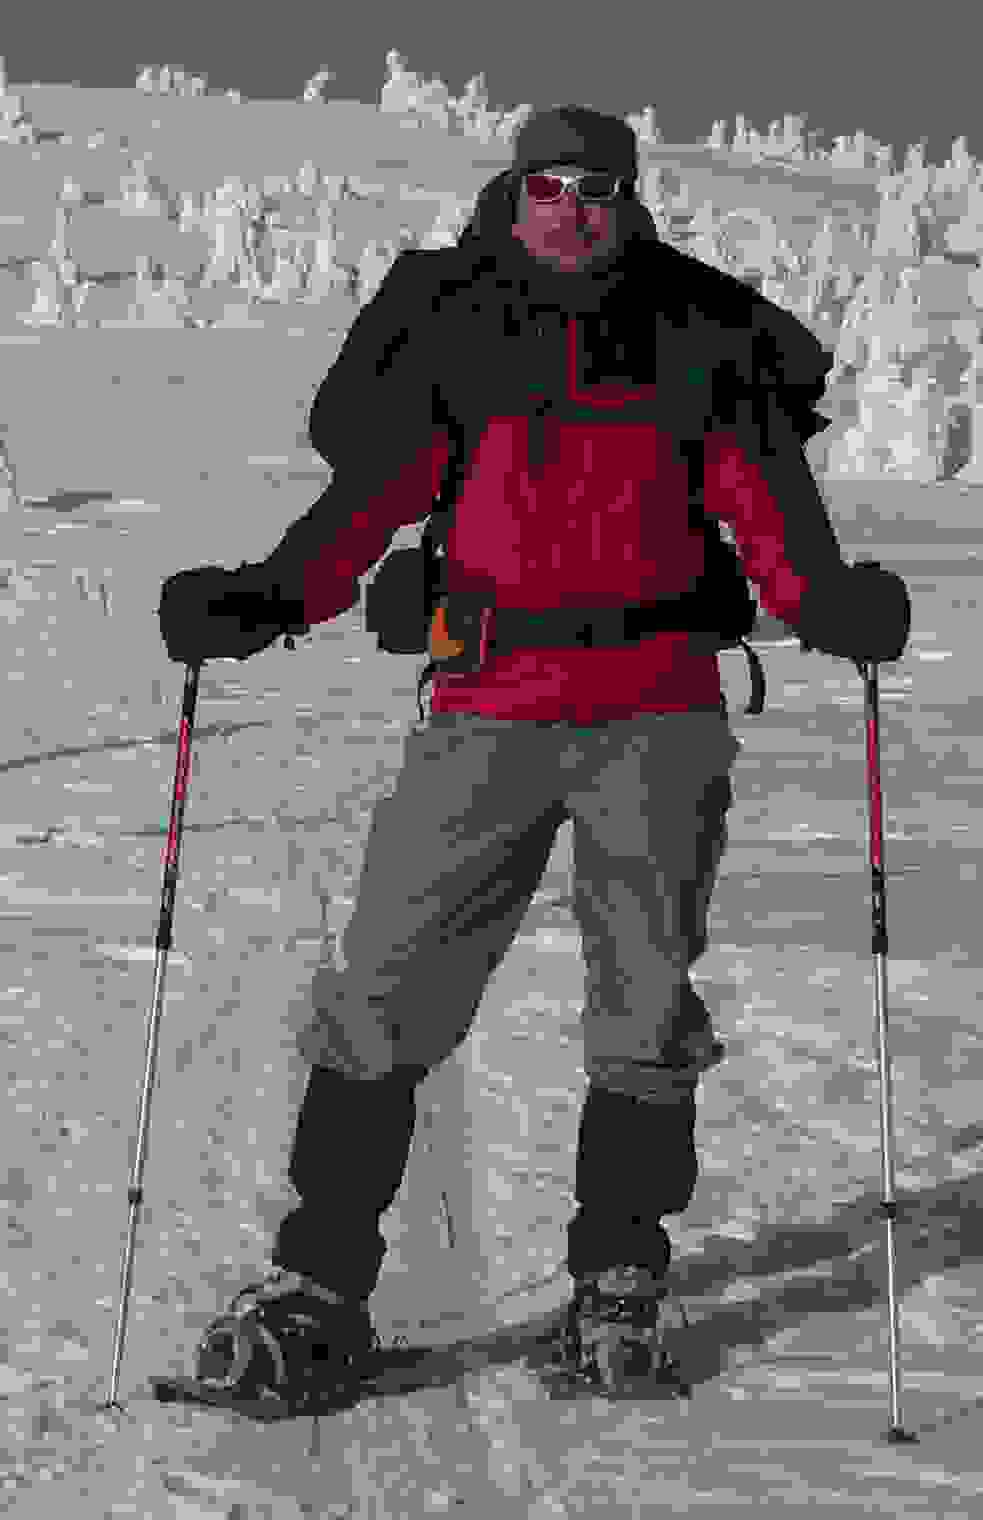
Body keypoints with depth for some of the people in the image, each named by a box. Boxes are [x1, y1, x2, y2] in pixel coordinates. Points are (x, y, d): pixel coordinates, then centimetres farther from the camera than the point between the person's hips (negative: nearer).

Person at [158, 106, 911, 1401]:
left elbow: (762, 500, 3)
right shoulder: (453, 334, 7)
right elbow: (371, 493, 3)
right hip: (489, 713, 0)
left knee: (646, 1003, 6)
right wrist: (267, 600, -13)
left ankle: (619, 1270, 23)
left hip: (659, 718, 0)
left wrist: (826, 600, -16)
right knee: (386, 993, -5)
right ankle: (319, 1278, 4)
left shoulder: (693, 338, 6)